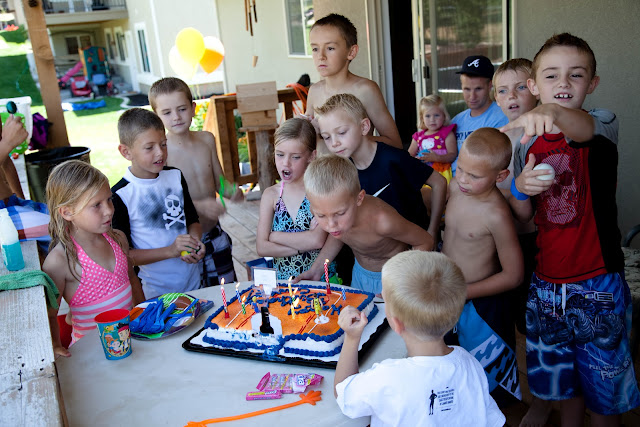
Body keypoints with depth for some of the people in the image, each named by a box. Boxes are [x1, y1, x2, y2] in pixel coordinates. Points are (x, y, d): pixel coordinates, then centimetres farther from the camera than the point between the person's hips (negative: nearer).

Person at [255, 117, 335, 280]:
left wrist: (275, 236, -8)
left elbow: (318, 240, -17)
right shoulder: (271, 195, 4)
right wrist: (304, 244, -12)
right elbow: (261, 247, -4)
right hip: (282, 278, 3)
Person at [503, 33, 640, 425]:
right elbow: (523, 217, 6)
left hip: (598, 282, -4)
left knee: (603, 376, 12)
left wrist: (554, 112, -60)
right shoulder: (529, 143, 1)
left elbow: (584, 128, -37)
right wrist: (521, 189, -16)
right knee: (561, 374, 20)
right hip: (547, 281, 4)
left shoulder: (602, 124, -10)